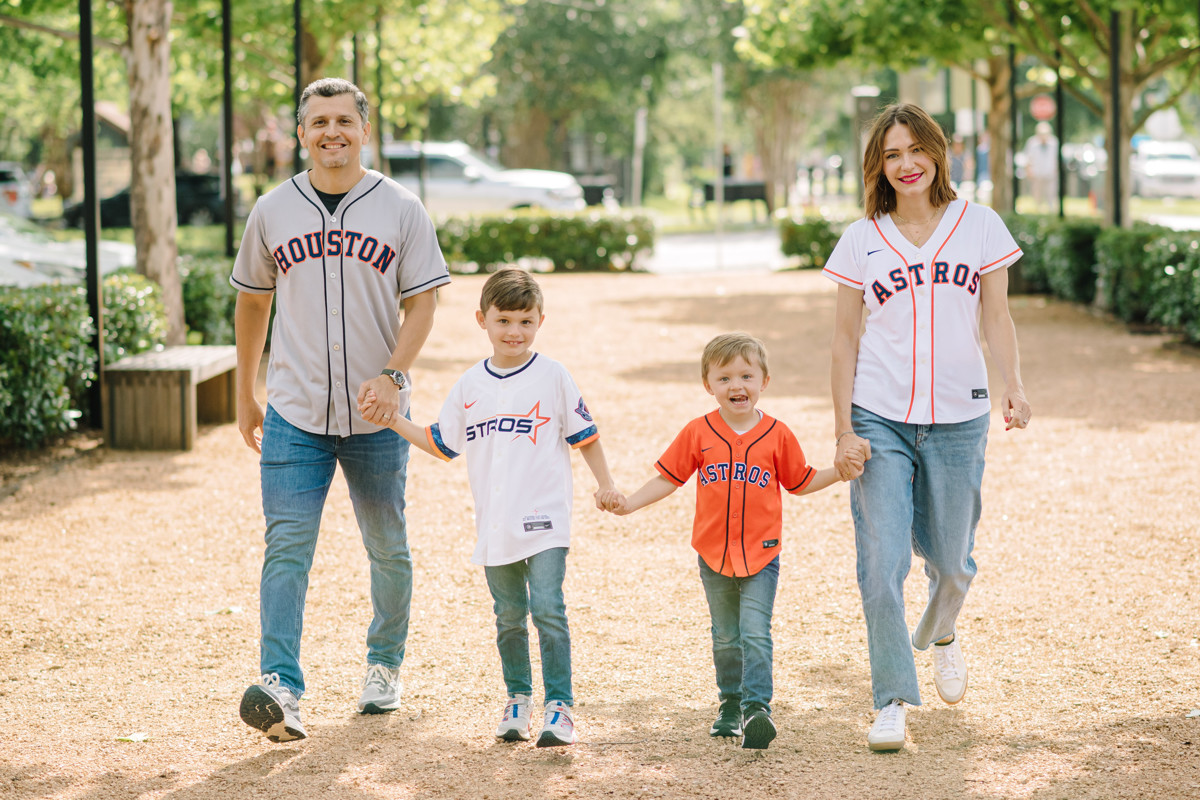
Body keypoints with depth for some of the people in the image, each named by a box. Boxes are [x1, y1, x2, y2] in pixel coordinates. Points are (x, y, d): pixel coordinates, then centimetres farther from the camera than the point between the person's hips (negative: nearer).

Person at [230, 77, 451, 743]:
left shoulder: (401, 209, 0)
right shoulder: (271, 212, 5)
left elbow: (421, 304, -3)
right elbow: (252, 302, 16)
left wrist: (392, 375, -18)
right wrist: (244, 395, 16)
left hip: (376, 418, 0)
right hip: (294, 413, 0)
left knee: (388, 550, 11)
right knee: (287, 545, -13)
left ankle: (384, 664, 32)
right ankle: (280, 688, -21)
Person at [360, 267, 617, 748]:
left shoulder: (552, 377, -2)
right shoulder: (470, 386, 8)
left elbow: (584, 436, 5)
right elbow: (441, 443, 15)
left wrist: (606, 485, -1)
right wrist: (392, 419, 7)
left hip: (544, 520, -4)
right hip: (494, 524, 4)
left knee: (548, 611, -11)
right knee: (509, 618, 11)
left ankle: (560, 706, -5)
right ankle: (517, 700, 25)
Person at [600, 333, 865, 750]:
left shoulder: (778, 435, -2)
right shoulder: (698, 433, -1)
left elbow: (801, 482, 10)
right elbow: (668, 478, 4)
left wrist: (840, 472, -3)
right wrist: (628, 503, -5)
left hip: (761, 554, -2)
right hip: (713, 554, 2)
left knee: (755, 633, -13)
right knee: (725, 637, 14)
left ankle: (757, 707, -15)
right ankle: (730, 705, 27)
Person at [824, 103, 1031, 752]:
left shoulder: (979, 226, 3)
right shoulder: (861, 240, 3)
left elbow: (996, 318, 5)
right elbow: (845, 339, 5)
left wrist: (1012, 384, -13)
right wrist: (843, 431, -3)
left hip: (958, 419, 1)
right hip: (880, 422, -1)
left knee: (951, 560, 10)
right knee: (882, 564, -9)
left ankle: (940, 633, 45)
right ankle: (891, 701, 1)